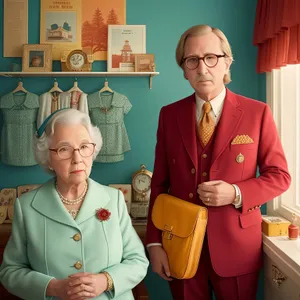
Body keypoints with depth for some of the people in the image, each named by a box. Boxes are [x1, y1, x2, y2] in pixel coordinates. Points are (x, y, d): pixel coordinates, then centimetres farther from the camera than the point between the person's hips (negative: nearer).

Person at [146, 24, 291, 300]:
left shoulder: (257, 112, -5)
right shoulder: (169, 115, 1)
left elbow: (279, 176, -1)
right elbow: (159, 182, 2)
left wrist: (236, 194, -19)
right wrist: (154, 242, -2)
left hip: (237, 246, -1)